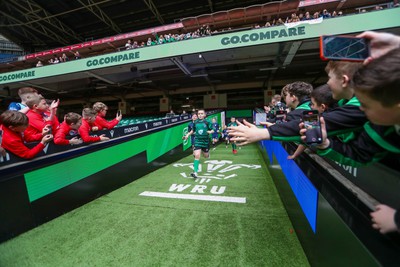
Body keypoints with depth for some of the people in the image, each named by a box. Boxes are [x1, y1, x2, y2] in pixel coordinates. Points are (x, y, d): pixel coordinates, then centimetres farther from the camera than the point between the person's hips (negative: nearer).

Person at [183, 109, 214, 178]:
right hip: (197, 141, 0)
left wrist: (210, 132, -24)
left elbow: (212, 130, -3)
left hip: (205, 141, 0)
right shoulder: (195, 123, 0)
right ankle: (195, 172, -10)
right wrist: (188, 135, 3)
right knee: (197, 156, -13)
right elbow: (193, 130, 15)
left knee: (206, 156, 15)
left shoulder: (207, 122, -7)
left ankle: (208, 152, 54)